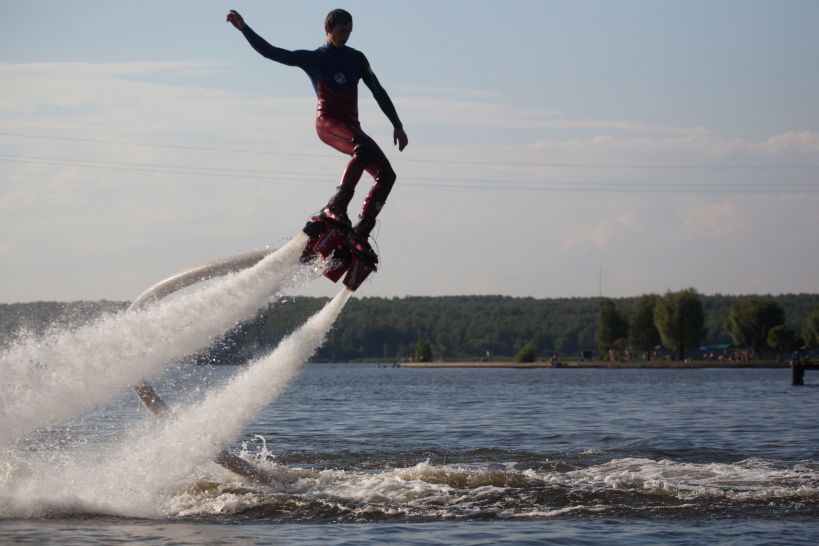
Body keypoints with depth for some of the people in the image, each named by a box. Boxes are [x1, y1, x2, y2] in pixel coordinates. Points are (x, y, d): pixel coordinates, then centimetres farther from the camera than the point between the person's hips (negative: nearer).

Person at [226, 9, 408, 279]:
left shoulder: (356, 58, 19)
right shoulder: (313, 59, 9)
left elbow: (378, 92, 17)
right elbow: (270, 52, 4)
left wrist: (397, 125, 10)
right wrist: (243, 28, -7)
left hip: (351, 125, 5)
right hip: (328, 121, -5)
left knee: (386, 175, -11)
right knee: (364, 146, -36)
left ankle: (360, 234, -15)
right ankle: (335, 209, -44)